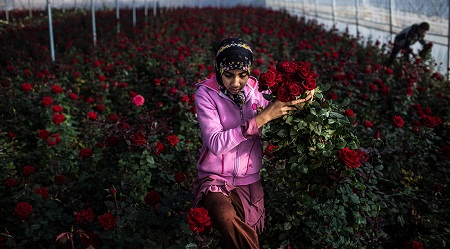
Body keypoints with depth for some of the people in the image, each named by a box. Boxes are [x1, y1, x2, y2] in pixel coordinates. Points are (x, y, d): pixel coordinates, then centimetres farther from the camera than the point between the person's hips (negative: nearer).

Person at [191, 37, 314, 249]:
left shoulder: (258, 90, -2)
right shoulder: (206, 94, -12)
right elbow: (216, 144, -25)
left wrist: (300, 102, -21)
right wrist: (262, 117, -27)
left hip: (249, 182, 4)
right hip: (215, 178, -4)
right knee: (225, 218, -32)